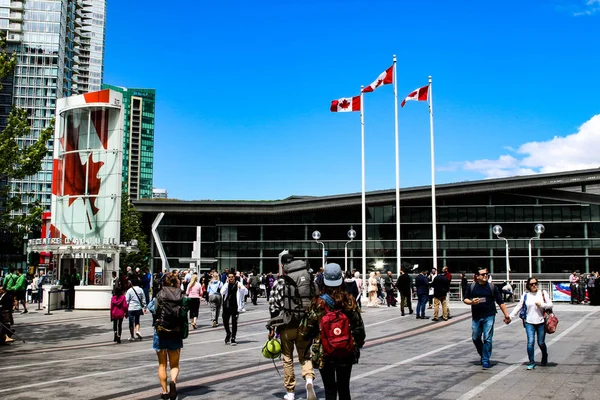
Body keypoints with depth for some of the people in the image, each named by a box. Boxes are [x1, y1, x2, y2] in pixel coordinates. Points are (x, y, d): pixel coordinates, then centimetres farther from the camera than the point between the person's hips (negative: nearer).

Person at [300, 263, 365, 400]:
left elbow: (307, 329, -6)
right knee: (344, 388, 16)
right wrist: (359, 343, 16)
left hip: (324, 354, -2)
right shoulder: (349, 301, -5)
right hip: (346, 353, 2)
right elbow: (358, 327, 0)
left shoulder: (317, 303, -10)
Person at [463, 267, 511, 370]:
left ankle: (485, 361, 5)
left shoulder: (492, 287, 1)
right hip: (476, 317, 2)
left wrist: (506, 315, -1)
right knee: (475, 338, 11)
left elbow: (500, 302, 3)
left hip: (489, 316, -2)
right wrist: (471, 302, -16)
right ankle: (482, 355, 35)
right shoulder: (471, 287, 4)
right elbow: (465, 300, 6)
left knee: (487, 339, -4)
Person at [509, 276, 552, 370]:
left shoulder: (543, 293, 4)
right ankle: (531, 362, 1)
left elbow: (550, 305, 3)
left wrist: (542, 305, -15)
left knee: (541, 343, 7)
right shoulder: (525, 295, 6)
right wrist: (510, 317, 4)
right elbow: (518, 307, 9)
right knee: (530, 342, -10)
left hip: (541, 322, 0)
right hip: (529, 323, 0)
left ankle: (544, 359, 35)